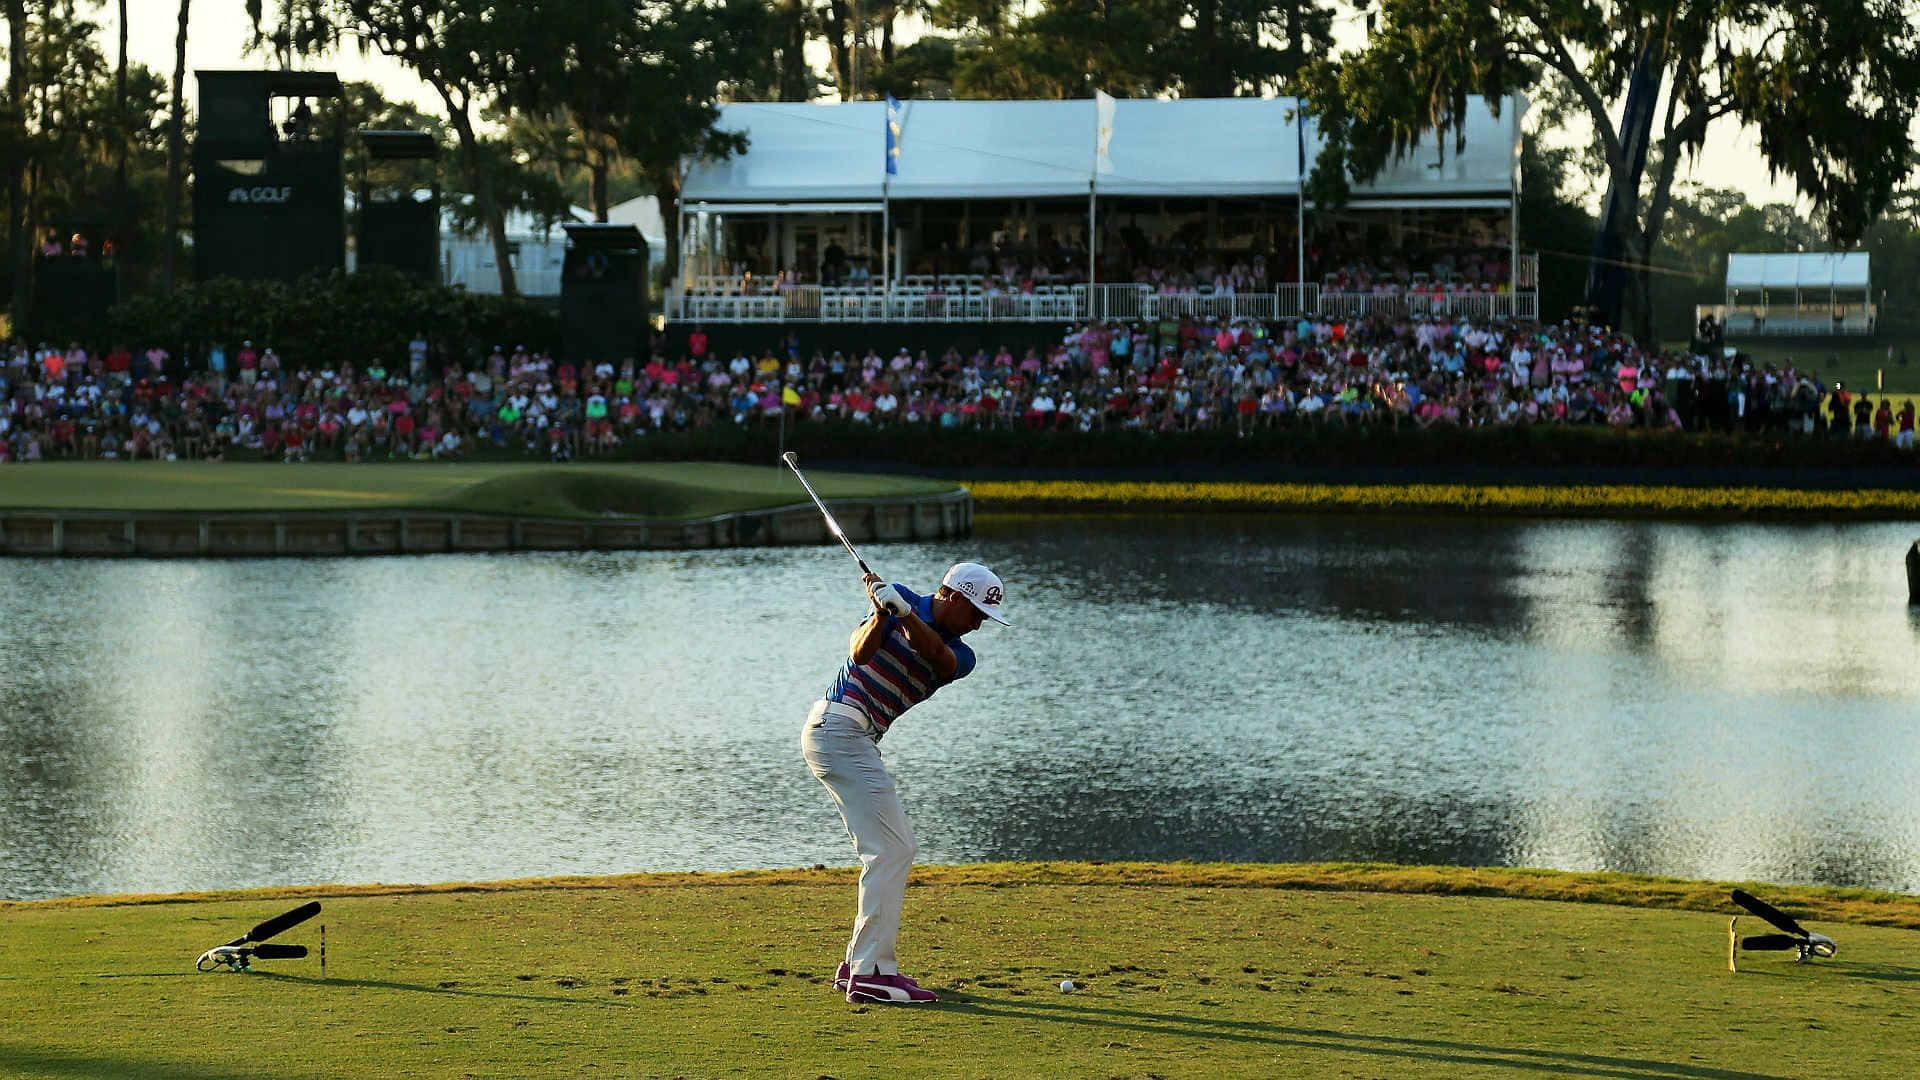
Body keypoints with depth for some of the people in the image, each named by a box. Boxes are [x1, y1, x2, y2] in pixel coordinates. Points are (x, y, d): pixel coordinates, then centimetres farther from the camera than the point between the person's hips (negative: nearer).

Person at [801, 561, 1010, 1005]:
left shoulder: (960, 656, 9)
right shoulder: (903, 601, -4)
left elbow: (936, 655, -15)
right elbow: (861, 653, -17)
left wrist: (904, 614, -31)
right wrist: (882, 615, -34)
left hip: (857, 741, 9)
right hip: (837, 728, -9)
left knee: (897, 848, 14)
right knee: (890, 849, -13)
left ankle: (858, 964, 19)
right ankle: (871, 973, -17)